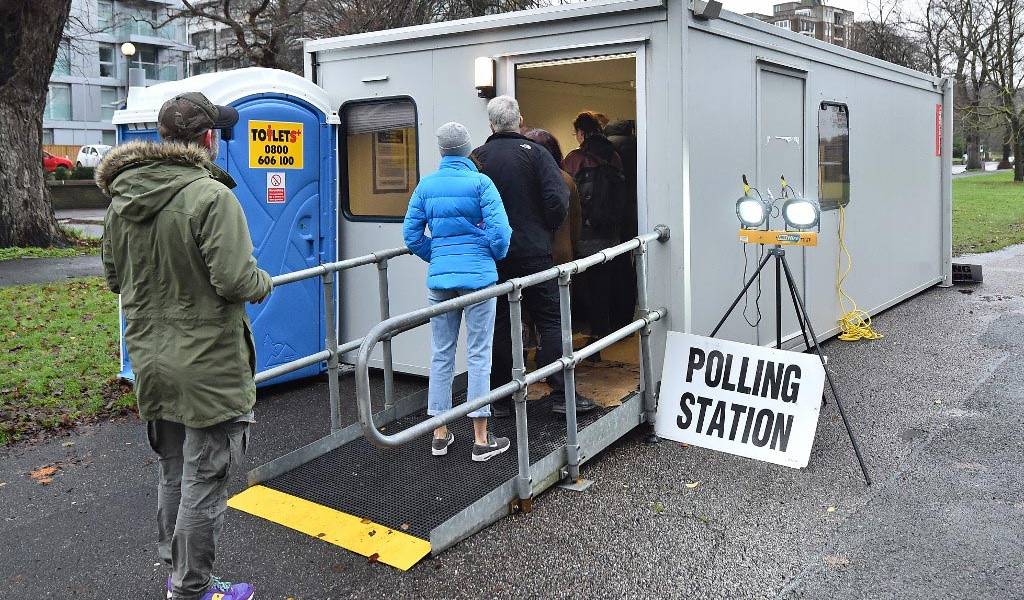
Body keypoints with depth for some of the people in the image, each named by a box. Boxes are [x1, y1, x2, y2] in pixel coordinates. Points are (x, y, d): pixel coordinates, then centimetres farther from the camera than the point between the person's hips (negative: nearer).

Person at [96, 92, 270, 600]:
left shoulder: (121, 199, 6)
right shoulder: (210, 196, -19)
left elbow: (115, 277, 14)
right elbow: (236, 280, -24)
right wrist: (263, 283, -4)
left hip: (151, 364, 8)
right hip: (209, 368, -8)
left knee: (172, 476, 22)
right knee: (203, 486, 6)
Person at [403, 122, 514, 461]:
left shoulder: (426, 186, 5)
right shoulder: (480, 183, -5)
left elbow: (411, 234, 7)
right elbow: (500, 232, -12)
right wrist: (495, 255, 8)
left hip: (439, 279, 4)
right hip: (478, 277, -3)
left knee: (441, 355, 12)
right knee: (479, 356, 2)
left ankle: (440, 436, 19)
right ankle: (481, 441, 7)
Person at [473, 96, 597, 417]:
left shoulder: (477, 157, 2)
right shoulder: (534, 152, -4)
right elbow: (558, 199, -14)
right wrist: (546, 229, 3)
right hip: (532, 253, -3)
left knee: (499, 324, 9)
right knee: (551, 321, 4)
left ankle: (500, 398, 14)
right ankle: (561, 393, 3)